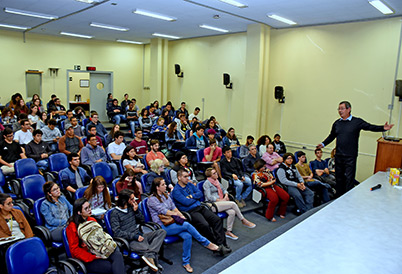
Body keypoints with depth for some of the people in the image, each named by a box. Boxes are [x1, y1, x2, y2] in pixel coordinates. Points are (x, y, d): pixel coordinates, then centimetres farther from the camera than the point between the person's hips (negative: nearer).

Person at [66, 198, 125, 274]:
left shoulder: (92, 220, 12)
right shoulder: (72, 227, -7)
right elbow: (74, 249, -10)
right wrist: (93, 257, -19)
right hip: (85, 259, -5)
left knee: (117, 254, -29)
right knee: (110, 267, -31)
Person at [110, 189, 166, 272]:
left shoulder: (131, 208, 15)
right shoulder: (115, 214, -4)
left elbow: (142, 221, 20)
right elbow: (117, 232, -13)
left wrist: (136, 211, 3)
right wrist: (134, 236, -18)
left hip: (139, 236, 8)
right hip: (130, 240, -8)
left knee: (162, 232, -16)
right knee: (147, 249, -39)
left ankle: (149, 255, -31)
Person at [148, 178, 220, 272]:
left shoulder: (166, 195, 16)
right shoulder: (152, 199, -7)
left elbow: (173, 207, 13)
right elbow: (164, 211, -14)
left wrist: (180, 215, -5)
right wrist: (177, 213, -6)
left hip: (172, 222, 7)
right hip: (163, 227, -7)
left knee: (187, 236, -22)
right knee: (186, 225, -26)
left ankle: (186, 262, -9)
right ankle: (207, 243, -9)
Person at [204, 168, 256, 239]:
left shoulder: (216, 181, 16)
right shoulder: (207, 183, -7)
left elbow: (223, 190, 22)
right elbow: (209, 197, -14)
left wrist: (226, 195, 0)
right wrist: (221, 200, -14)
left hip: (220, 202, 7)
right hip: (212, 204, -7)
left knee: (232, 212, -23)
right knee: (233, 204, -23)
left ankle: (228, 232, -14)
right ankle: (243, 221, -8)